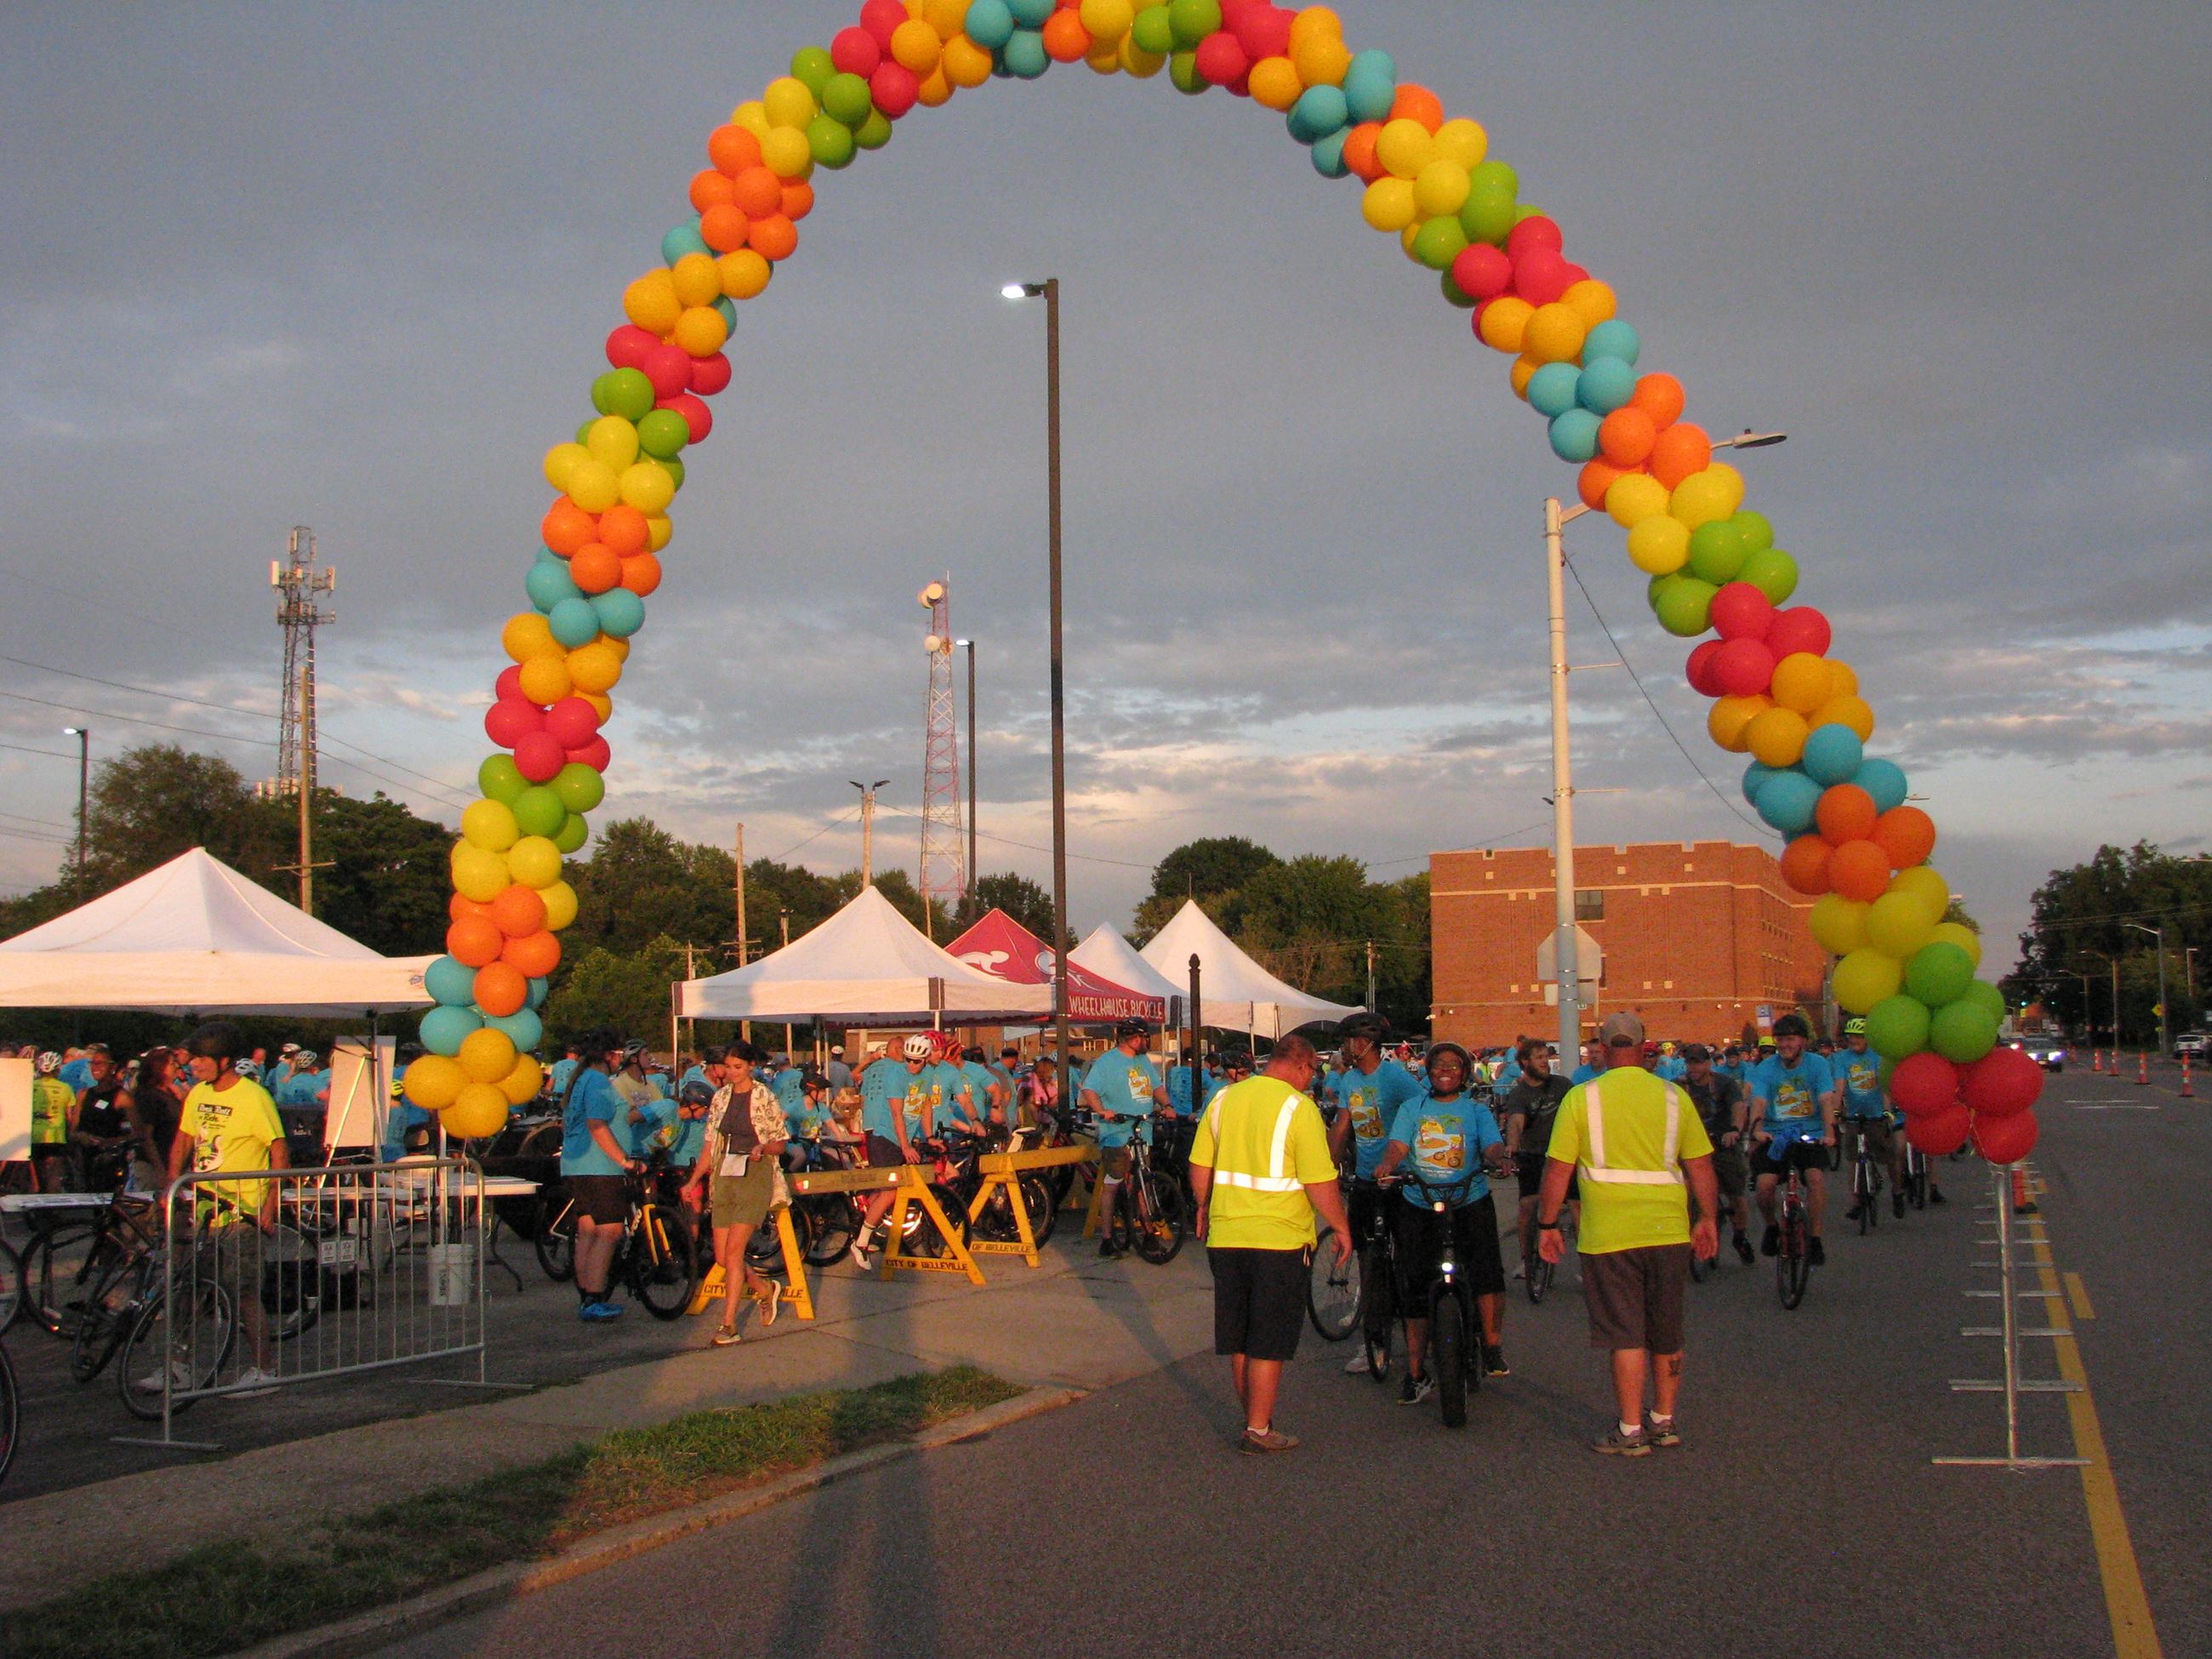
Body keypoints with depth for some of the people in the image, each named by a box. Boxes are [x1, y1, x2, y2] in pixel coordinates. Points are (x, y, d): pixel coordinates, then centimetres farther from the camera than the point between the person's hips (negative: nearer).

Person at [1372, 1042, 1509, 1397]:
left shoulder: (1476, 1111, 10)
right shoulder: (1412, 1109, 13)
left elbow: (1492, 1146, -6)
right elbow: (1398, 1145, 0)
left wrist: (1500, 1158, -30)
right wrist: (1387, 1165, -22)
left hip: (1470, 1202, -1)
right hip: (1419, 1205, 2)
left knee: (1486, 1267, -22)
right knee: (1414, 1286, 1)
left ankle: (1493, 1346, -2)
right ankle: (1415, 1374, 10)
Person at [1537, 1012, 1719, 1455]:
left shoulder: (1581, 1098, -4)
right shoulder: (1673, 1097, 4)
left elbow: (1558, 1170, -5)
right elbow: (1701, 1166, 6)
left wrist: (1548, 1224, 4)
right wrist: (1708, 1219, 17)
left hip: (1610, 1235, -3)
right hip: (1669, 1232, 3)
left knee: (1625, 1335, 2)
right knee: (1667, 1335, 15)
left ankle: (1631, 1431, 3)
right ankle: (1665, 1422, 25)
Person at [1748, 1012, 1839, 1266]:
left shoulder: (1817, 1064, 0)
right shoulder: (1765, 1069, 0)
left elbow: (1826, 1100, -13)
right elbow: (1759, 1102, -16)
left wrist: (1829, 1131, -30)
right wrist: (1757, 1129, -35)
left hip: (1810, 1135, 0)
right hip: (1775, 1137, 0)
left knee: (1816, 1177, -25)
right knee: (1765, 1185, -18)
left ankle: (1815, 1238, -9)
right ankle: (1771, 1226, 15)